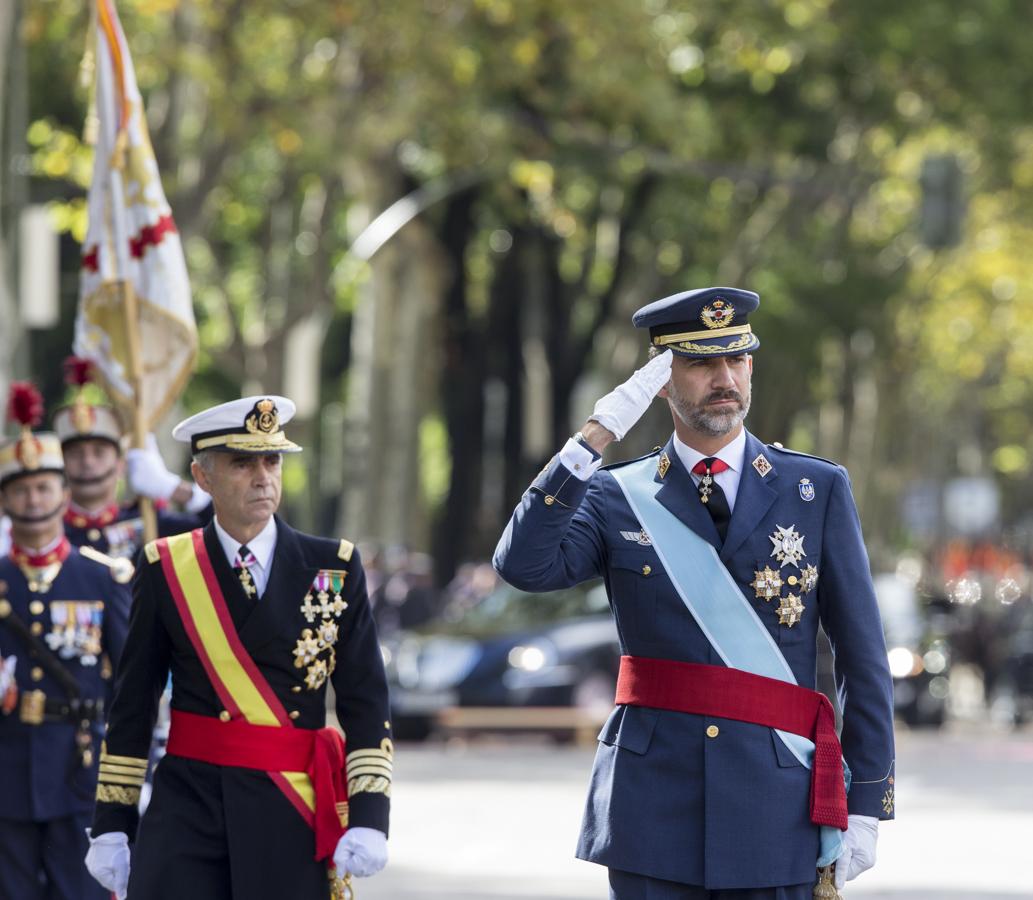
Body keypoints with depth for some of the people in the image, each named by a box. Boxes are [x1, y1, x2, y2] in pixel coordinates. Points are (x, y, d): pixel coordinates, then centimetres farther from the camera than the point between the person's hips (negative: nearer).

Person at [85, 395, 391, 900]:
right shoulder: (166, 569, 4)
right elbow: (132, 704, 7)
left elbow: (365, 703, 2)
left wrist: (368, 818, -7)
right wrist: (112, 824, 5)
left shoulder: (333, 568, 4)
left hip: (293, 813, 0)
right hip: (186, 807, 0)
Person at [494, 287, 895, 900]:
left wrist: (866, 805, -1)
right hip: (653, 802, 0)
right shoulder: (617, 498, 6)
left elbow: (863, 659, 4)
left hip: (775, 810, 0)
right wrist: (595, 439, -16)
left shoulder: (818, 490, 5)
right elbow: (524, 567, -13)